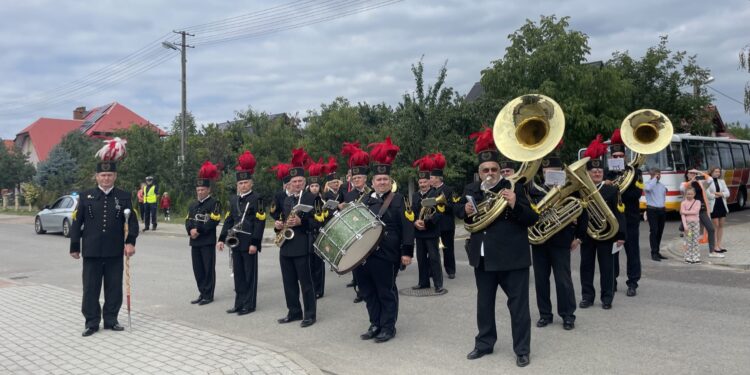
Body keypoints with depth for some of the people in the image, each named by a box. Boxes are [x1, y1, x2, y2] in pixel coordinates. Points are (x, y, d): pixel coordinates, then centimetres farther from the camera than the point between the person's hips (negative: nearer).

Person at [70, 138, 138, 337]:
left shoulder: (124, 196, 2)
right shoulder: (86, 196, 3)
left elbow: (131, 221, -2)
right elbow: (77, 223, 5)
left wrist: (130, 242, -15)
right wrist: (74, 247, 3)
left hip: (115, 252, 0)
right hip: (92, 252, 0)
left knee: (114, 288, 7)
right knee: (91, 288, 5)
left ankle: (111, 320, 21)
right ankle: (92, 322, 16)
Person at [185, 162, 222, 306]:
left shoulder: (214, 203, -5)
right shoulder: (193, 205, 16)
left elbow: (213, 222, -15)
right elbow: (188, 220, 11)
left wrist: (199, 230, -18)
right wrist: (190, 230, -9)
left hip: (208, 242, -7)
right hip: (194, 241, 7)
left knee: (208, 269, -1)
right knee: (197, 269, 10)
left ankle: (208, 295, 6)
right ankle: (202, 293, 20)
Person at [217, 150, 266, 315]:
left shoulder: (256, 199, -8)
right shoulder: (233, 199, 12)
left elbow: (260, 222, -13)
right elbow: (228, 220, 14)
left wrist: (255, 243, -18)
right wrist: (222, 239, 6)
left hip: (249, 243, -6)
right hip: (236, 242, 6)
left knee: (249, 274, 2)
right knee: (238, 274, 12)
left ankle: (249, 305, 10)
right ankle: (239, 303, 20)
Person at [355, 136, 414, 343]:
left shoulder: (398, 200, -3)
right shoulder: (364, 200, 13)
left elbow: (407, 227, -8)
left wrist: (407, 252, -13)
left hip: (386, 255, -6)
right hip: (363, 254, 6)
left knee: (386, 293, 4)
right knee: (368, 292, 13)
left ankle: (388, 327, 16)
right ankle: (375, 324, 27)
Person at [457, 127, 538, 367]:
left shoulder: (514, 188, -9)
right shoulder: (471, 190, 5)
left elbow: (532, 219, -11)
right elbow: (460, 212, 20)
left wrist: (514, 205, -28)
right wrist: (466, 212, -3)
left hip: (512, 256, -5)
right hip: (483, 257, 5)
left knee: (518, 304, 3)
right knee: (484, 303, 16)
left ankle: (522, 350, 16)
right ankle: (484, 344, 31)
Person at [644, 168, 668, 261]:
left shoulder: (662, 185, 16)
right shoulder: (648, 183, -6)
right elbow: (648, 188, -32)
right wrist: (655, 179, -19)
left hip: (662, 210, 7)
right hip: (652, 210, -7)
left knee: (660, 232, 10)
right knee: (654, 231, -11)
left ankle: (657, 252, 19)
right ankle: (654, 253, -10)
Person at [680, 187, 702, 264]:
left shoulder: (697, 202, 4)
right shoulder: (683, 203, -1)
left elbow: (695, 211, -13)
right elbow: (683, 215, -7)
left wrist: (685, 211, -14)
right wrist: (685, 225, -15)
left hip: (696, 223, 2)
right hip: (688, 223, -2)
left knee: (695, 241, 4)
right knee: (688, 241, -1)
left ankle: (696, 257, 8)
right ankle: (688, 258, 5)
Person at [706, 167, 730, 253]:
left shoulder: (722, 181, 13)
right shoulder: (708, 181, -6)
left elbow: (727, 193, 6)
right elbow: (707, 195, -16)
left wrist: (717, 193, -11)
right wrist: (720, 194, -4)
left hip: (722, 205, 6)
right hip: (713, 206, -6)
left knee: (721, 225, 7)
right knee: (715, 225, -5)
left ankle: (719, 244, 14)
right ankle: (715, 246, 0)